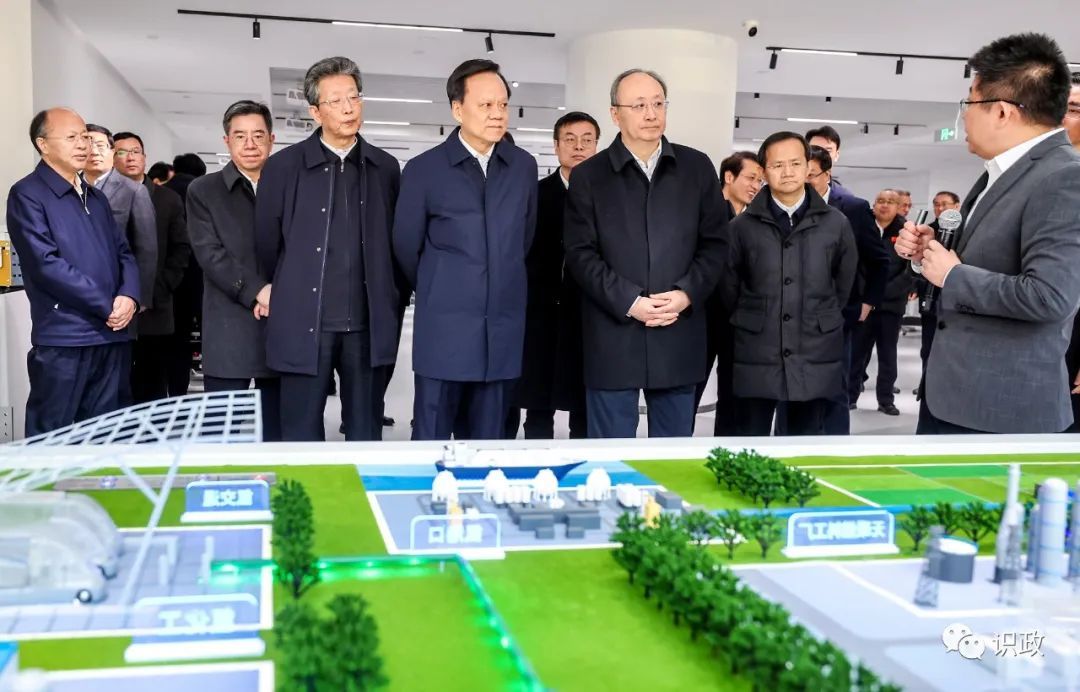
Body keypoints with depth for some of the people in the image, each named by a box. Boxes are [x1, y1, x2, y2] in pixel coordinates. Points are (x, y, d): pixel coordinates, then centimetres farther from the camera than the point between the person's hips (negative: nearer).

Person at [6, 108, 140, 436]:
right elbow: (47, 263, -14)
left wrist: (129, 296, -6)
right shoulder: (28, 195, -4)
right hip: (63, 338, -7)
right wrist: (107, 306, -13)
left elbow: (124, 253, 15)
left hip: (111, 336, 7)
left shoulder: (96, 197, 18)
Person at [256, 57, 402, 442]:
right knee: (301, 435, 5)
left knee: (366, 434, 10)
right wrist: (275, 295, 13)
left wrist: (390, 310, 12)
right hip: (304, 323, -2)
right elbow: (265, 242, 6)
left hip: (368, 324, 2)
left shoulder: (385, 168, 8)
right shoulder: (284, 167, -1)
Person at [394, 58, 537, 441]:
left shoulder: (524, 166, 8)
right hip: (443, 331, -3)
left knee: (488, 444, 10)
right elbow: (406, 248, 5)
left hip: (503, 331, 3)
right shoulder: (423, 170, -3)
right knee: (432, 442, 3)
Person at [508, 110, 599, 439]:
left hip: (591, 321, -1)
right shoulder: (535, 194, 5)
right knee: (538, 413, 7)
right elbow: (521, 255, 2)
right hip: (541, 320, 1)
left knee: (585, 415, 7)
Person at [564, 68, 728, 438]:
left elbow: (715, 242, 7)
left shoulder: (697, 167, 8)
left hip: (679, 337, 2)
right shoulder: (588, 176, 3)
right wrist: (629, 302, -14)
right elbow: (581, 254, -3)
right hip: (613, 338, -2)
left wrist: (686, 294, -9)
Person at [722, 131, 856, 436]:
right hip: (756, 355, -1)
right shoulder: (742, 226, 0)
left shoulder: (836, 223, 2)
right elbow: (728, 286, 8)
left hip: (814, 356, 1)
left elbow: (845, 282, 13)